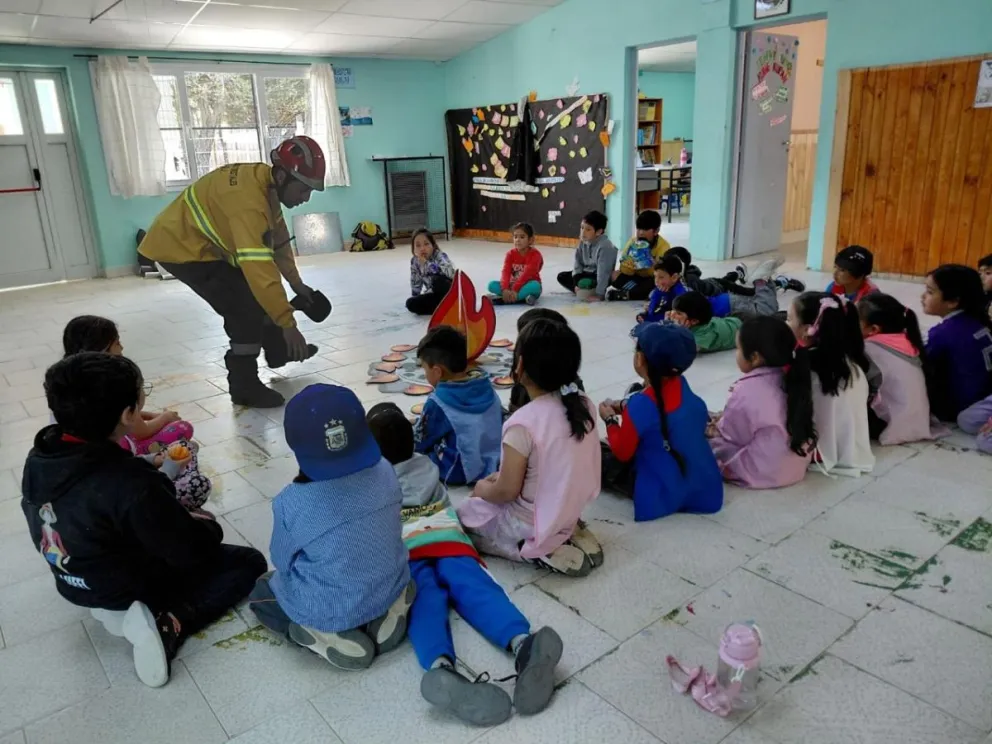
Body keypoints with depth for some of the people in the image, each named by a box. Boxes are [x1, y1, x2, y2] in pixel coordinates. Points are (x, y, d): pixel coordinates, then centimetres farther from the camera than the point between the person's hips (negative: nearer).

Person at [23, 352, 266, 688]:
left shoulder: (41, 456, -13)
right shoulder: (130, 483, -37)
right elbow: (193, 552, -26)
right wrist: (207, 524, -2)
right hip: (133, 587, -7)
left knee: (187, 526, 26)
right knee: (249, 563, 4)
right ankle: (166, 625, -12)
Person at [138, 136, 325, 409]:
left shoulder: (266, 183, -5)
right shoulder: (249, 200, -35)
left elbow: (277, 239, 7)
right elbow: (259, 268, -40)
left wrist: (296, 284, 7)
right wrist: (287, 323, -38)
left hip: (205, 241, 10)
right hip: (180, 246, -10)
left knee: (257, 293, 17)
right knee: (246, 306, -14)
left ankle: (278, 350, 37)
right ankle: (245, 386, -3)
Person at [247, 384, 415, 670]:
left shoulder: (291, 504, -24)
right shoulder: (384, 471, -14)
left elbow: (283, 561, -6)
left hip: (328, 612, -3)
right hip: (392, 589, 3)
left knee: (261, 591, 24)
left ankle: (330, 638, 4)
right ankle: (387, 615, 9)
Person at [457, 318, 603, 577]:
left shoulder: (523, 423, -29)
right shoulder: (583, 404, -8)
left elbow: (507, 491, -19)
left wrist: (483, 490, 3)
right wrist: (501, 476, 11)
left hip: (530, 526, -7)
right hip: (570, 512, 7)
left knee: (463, 515, 16)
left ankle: (536, 551, -2)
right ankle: (566, 537, 9)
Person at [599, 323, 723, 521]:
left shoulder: (641, 404, -25)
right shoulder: (681, 385, -4)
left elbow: (622, 453, -11)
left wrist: (611, 419, 3)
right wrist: (625, 407, 9)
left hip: (664, 495, -7)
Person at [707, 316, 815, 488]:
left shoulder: (746, 391, -25)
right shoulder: (789, 379, -2)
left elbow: (730, 435, -12)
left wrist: (714, 429, 10)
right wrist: (724, 419, 13)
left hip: (763, 472, -8)